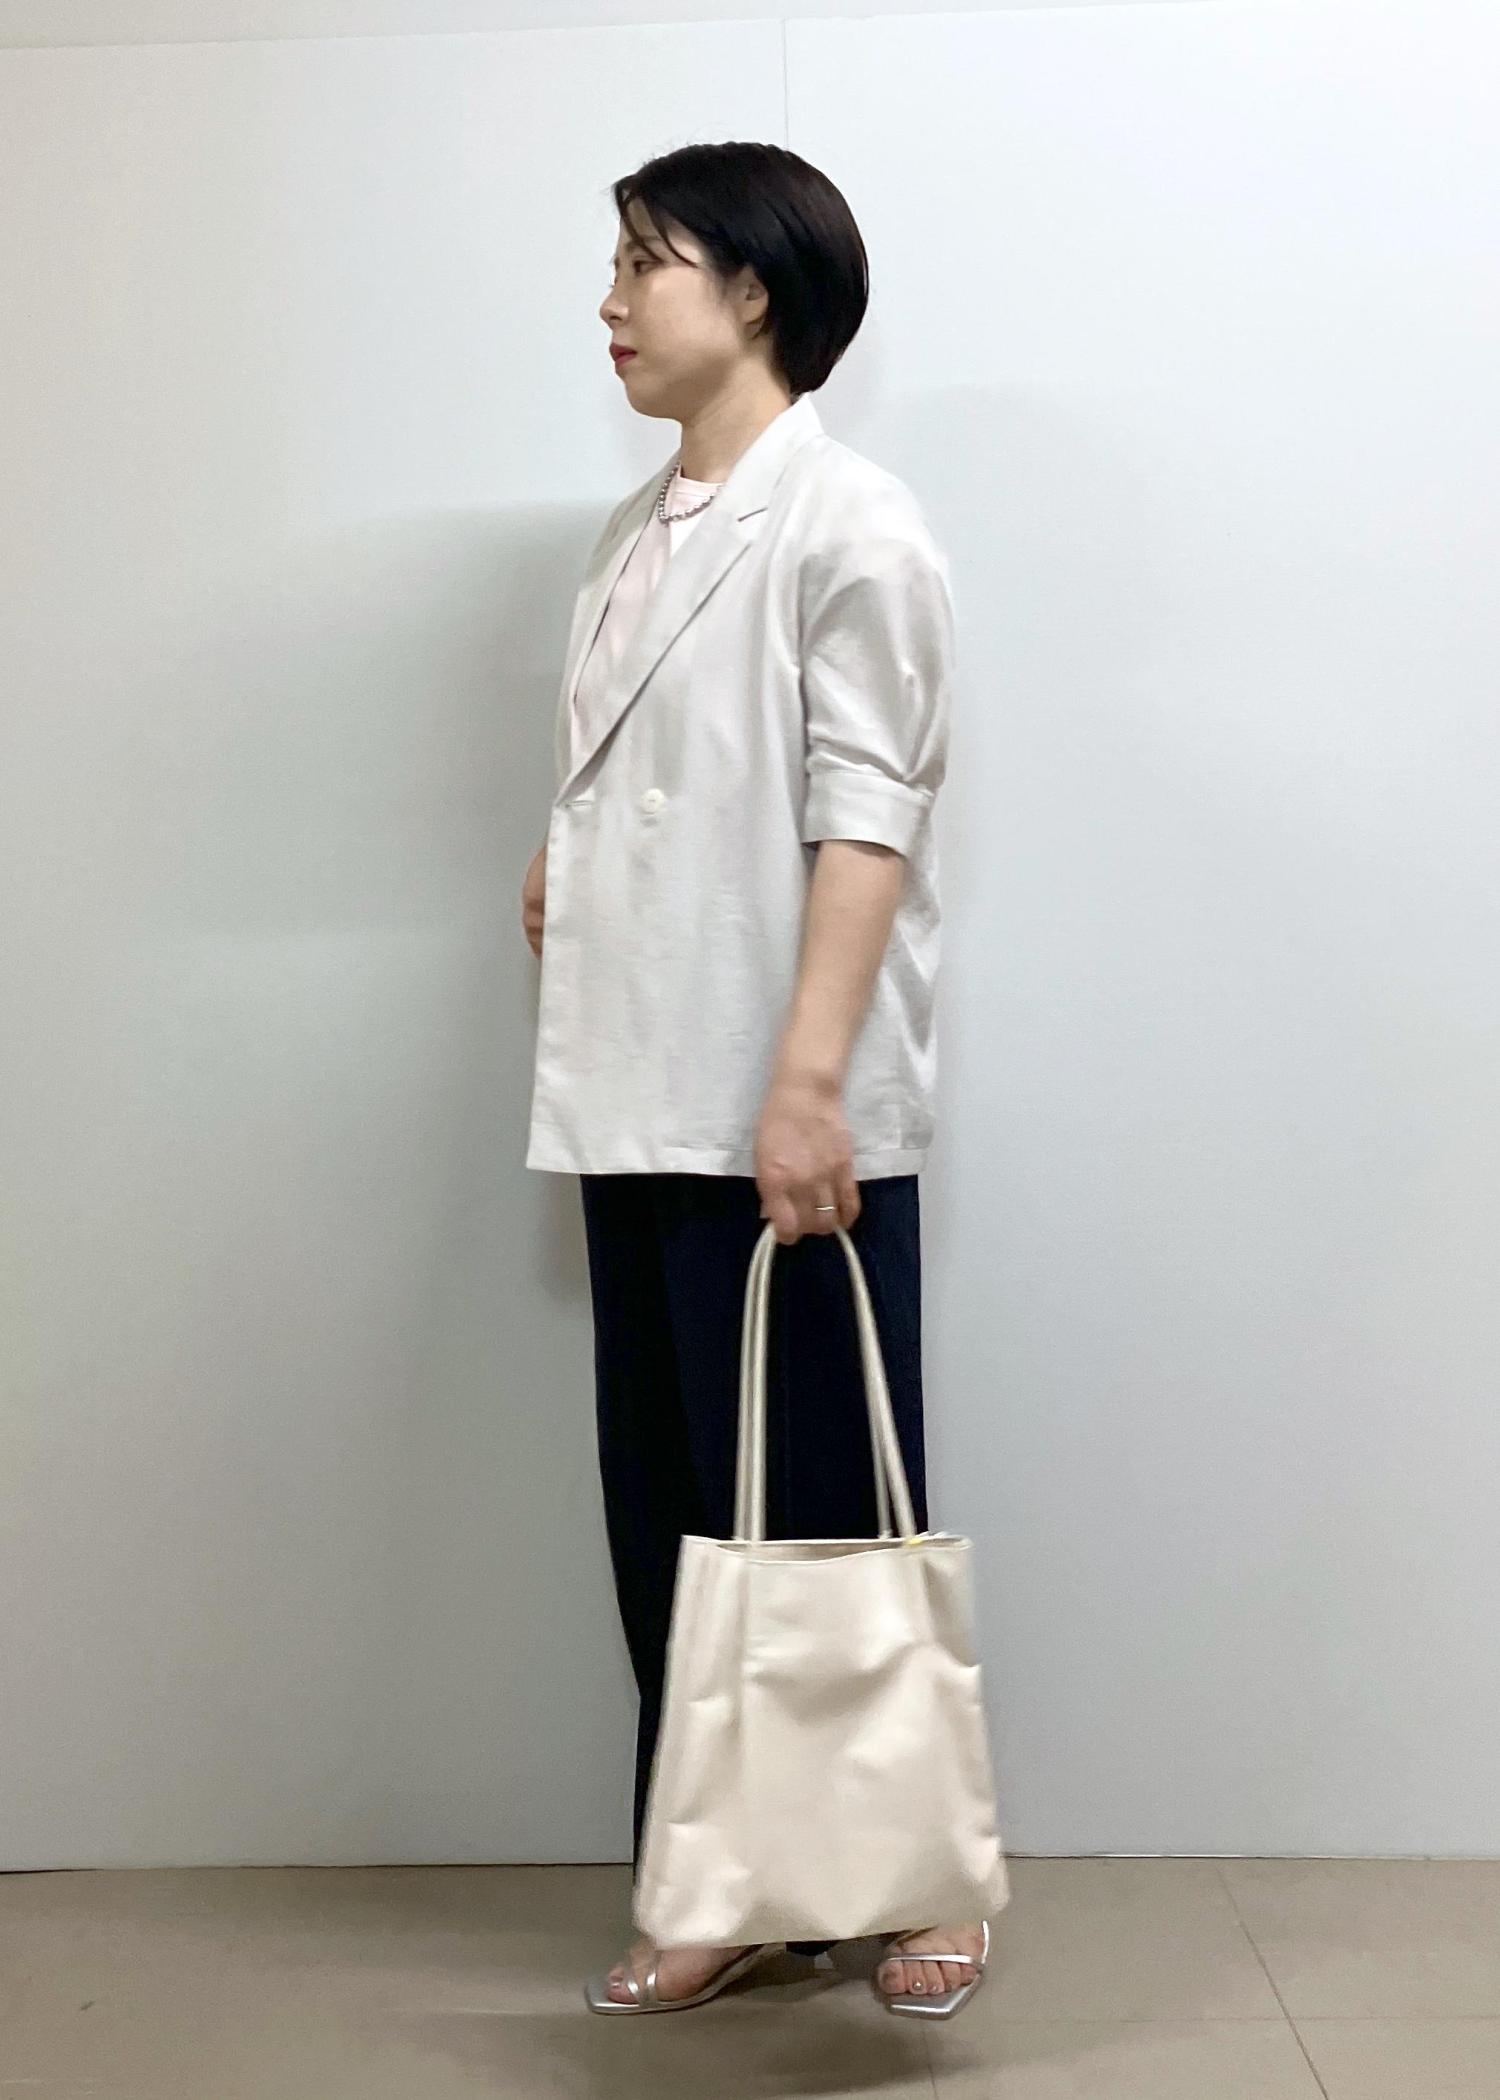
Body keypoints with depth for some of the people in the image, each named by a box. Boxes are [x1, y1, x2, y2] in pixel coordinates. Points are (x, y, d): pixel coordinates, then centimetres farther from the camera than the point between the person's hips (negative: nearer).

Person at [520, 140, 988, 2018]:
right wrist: (569, 855, 8)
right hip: (638, 1111, 8)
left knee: (825, 1512, 3)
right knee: (672, 1527, 12)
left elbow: (864, 811, -15)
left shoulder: (848, 522, -6)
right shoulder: (634, 538, 17)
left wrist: (808, 1081, -22)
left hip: (787, 1121, -7)